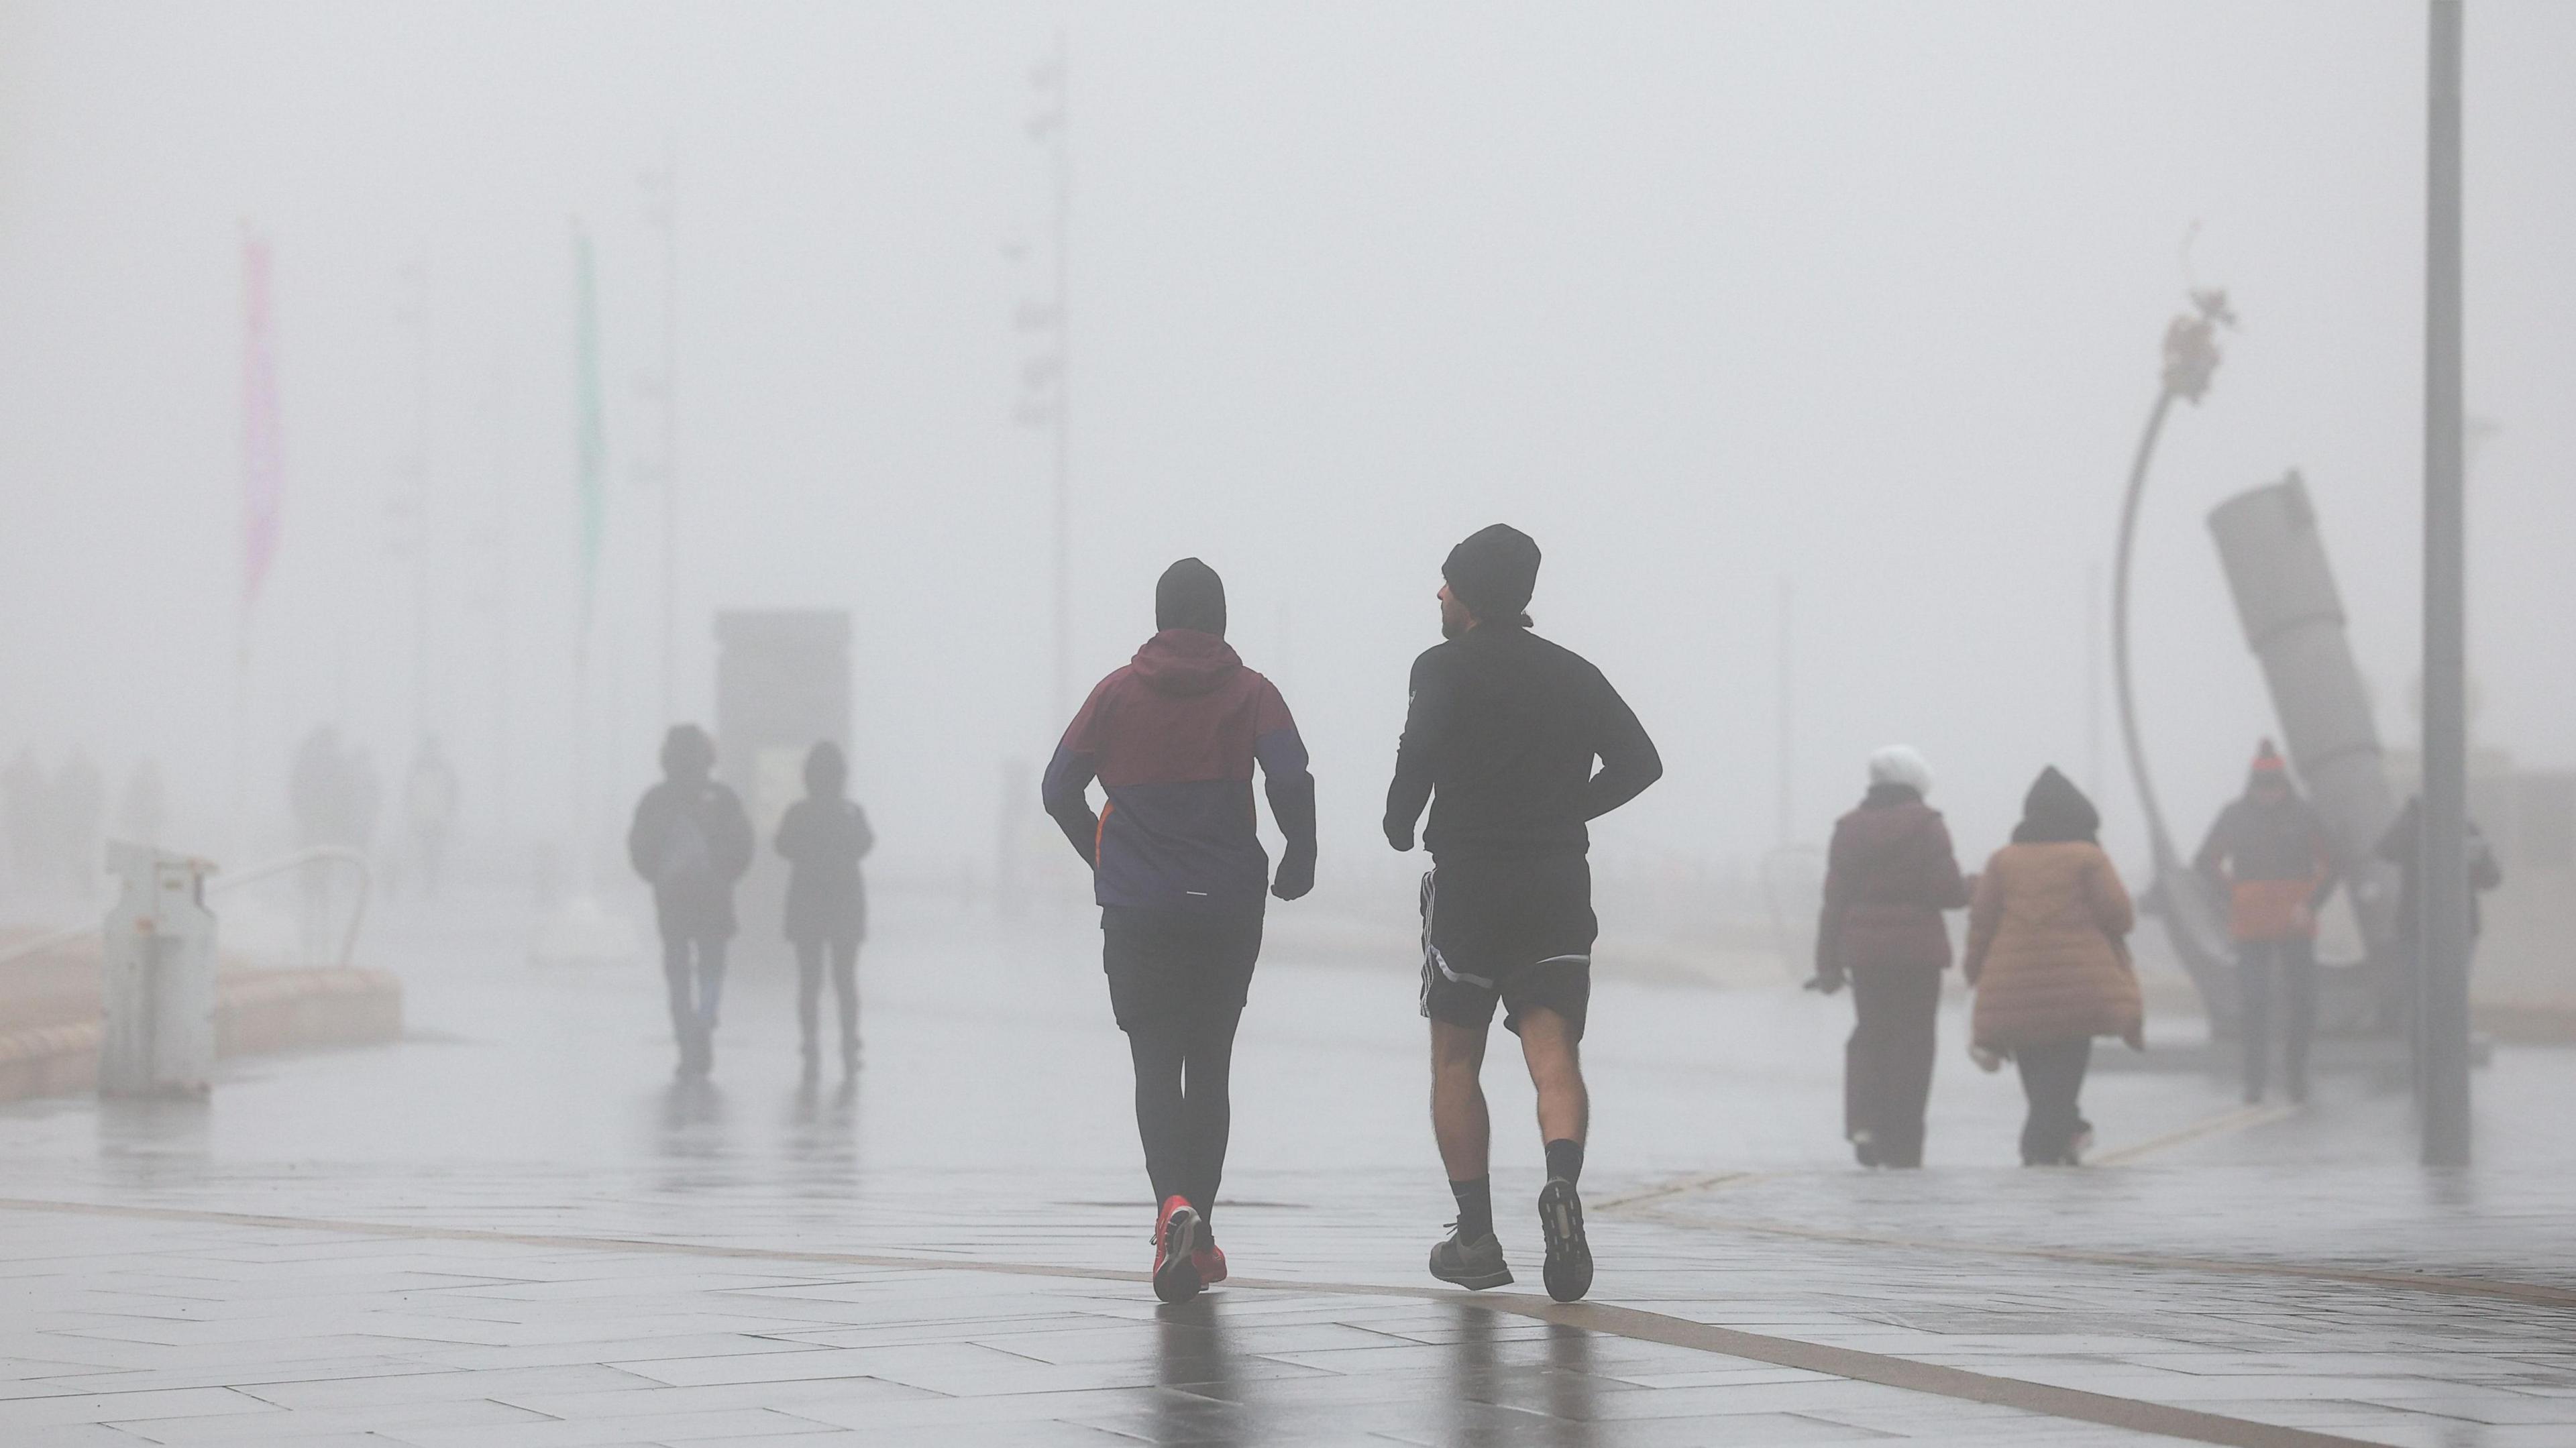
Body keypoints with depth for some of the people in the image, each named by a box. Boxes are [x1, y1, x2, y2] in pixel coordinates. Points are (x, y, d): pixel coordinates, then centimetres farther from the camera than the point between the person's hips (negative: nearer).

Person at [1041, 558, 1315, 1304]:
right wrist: (1299, 862, 3)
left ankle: (1175, 1205, -25)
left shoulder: (1117, 693, 5)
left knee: (1155, 1068, 0)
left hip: (1135, 912, 0)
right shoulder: (1250, 694, 1)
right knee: (1209, 1067, 13)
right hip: (1227, 912, 0)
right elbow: (1291, 781, -14)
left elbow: (1059, 790, 5)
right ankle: (1197, 1233, 15)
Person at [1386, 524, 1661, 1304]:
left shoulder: (1446, 668, -3)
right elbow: (1640, 761, 7)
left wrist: (1399, 822, -3)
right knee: (1554, 1053, -5)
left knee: (1455, 1059, 10)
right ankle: (1562, 1181, -33)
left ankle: (1476, 1236, 6)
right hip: (1560, 882, 3)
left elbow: (1421, 751, -19)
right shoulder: (1575, 674, 12)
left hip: (1468, 880, -3)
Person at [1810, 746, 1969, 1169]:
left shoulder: (1849, 828, 5)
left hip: (1863, 947, 3)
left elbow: (1835, 899, 4)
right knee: (1912, 1041, 5)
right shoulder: (1927, 827, -5)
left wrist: (1829, 963, 7)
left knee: (1870, 1034, 16)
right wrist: (1970, 890, 13)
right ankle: (1901, 1146, 4)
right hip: (1917, 949, -3)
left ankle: (1863, 1123, -5)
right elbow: (1947, 890, -11)